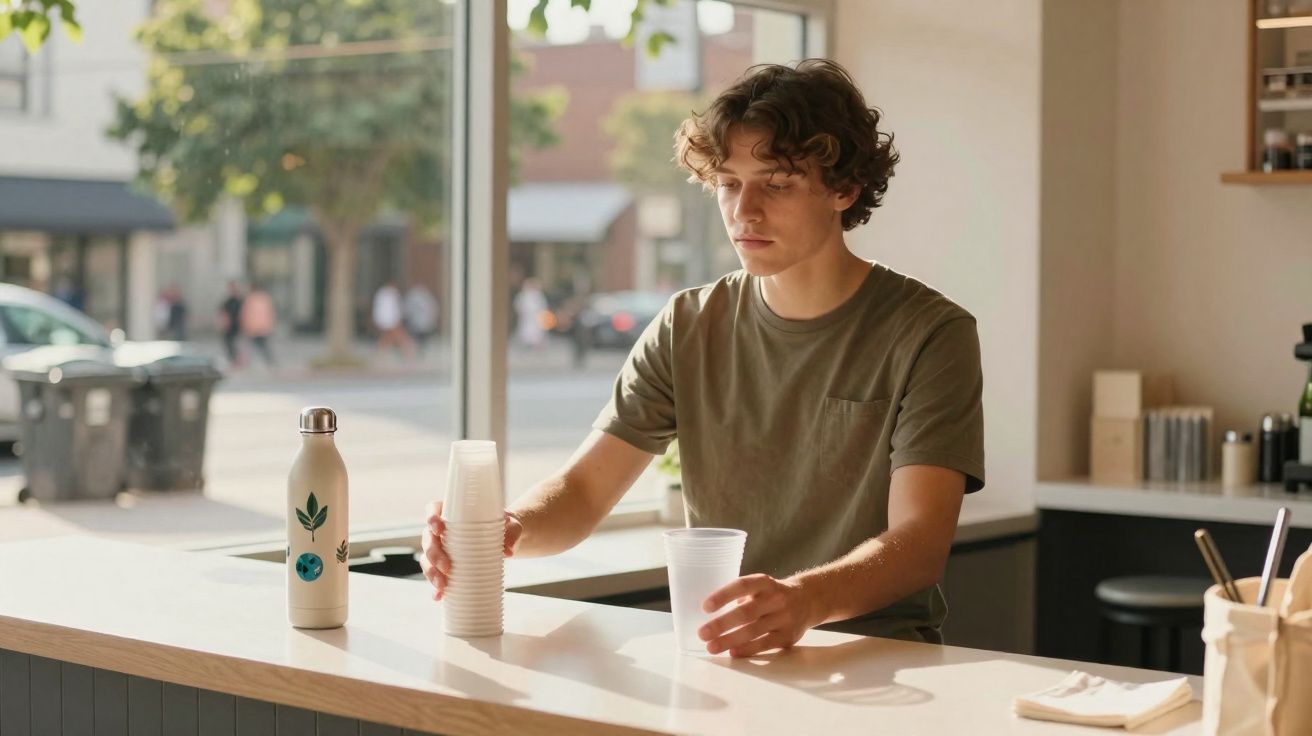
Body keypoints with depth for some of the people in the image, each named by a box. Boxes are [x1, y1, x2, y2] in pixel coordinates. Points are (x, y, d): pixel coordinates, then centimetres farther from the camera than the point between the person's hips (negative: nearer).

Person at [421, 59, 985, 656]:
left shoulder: (929, 334, -4)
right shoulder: (688, 329, 10)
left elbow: (919, 541, -16)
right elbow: (583, 489, 5)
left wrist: (805, 599, -37)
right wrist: (508, 528, -19)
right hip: (715, 658, 3)